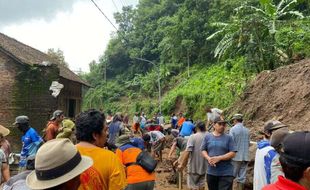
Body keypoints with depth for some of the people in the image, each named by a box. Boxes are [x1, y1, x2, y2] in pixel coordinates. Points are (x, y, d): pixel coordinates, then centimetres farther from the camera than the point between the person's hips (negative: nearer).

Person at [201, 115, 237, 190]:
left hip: (226, 173, -3)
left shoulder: (228, 138, -2)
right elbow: (203, 150, 8)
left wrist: (219, 158, -18)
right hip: (211, 172, 3)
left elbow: (232, 153, -7)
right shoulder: (207, 136, 5)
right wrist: (208, 158, -13)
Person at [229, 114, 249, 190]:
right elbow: (248, 143, 14)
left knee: (231, 176, 3)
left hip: (236, 156, -5)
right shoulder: (247, 130, 6)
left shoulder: (233, 129, -10)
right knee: (242, 178, 8)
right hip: (245, 157, 5)